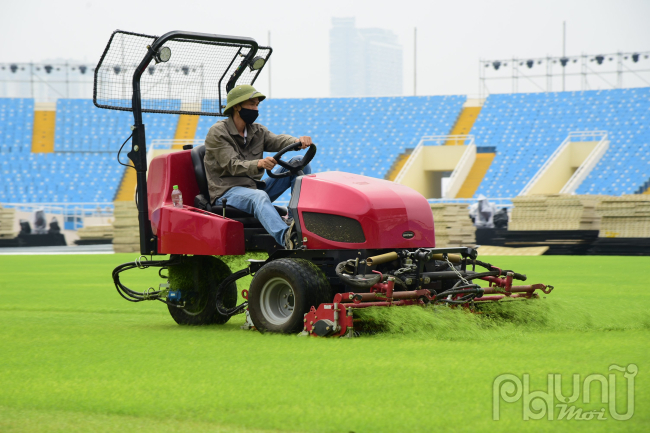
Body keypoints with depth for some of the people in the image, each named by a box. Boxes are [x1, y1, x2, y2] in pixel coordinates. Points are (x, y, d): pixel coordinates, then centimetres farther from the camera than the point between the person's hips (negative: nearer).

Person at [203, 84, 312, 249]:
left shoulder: (257, 131, 16)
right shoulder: (217, 132, -6)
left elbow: (278, 141, -5)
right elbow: (233, 166, -19)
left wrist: (297, 141, -29)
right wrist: (258, 164, -40)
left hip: (255, 187, 7)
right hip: (227, 192, -7)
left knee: (299, 162, -4)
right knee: (259, 196, -42)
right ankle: (286, 238, -67)